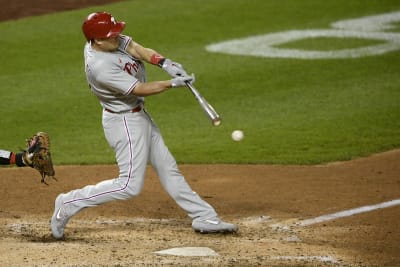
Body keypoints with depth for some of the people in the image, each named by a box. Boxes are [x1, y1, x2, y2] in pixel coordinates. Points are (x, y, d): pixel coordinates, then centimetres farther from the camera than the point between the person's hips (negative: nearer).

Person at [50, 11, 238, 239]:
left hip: (139, 116, 10)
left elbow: (139, 50, -13)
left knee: (168, 169, 13)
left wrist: (164, 63, -29)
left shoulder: (109, 39, -6)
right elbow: (140, 89, -27)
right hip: (124, 122, -10)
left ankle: (204, 218, 19)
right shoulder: (100, 66, -30)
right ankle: (69, 204, 1)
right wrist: (174, 83, -27)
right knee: (130, 185, -7)